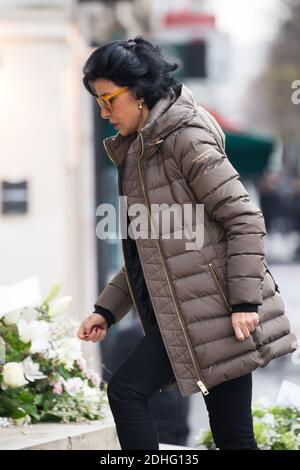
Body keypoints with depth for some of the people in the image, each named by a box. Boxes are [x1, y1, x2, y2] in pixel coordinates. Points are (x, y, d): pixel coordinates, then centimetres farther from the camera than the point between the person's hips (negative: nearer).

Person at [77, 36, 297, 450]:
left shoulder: (186, 137, -9)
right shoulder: (135, 154, 18)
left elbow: (245, 219, -14)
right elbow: (144, 252, 23)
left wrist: (245, 301, -19)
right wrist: (106, 310, 14)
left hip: (215, 306, -9)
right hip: (180, 315, 9)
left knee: (127, 390, -11)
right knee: (232, 436, 6)